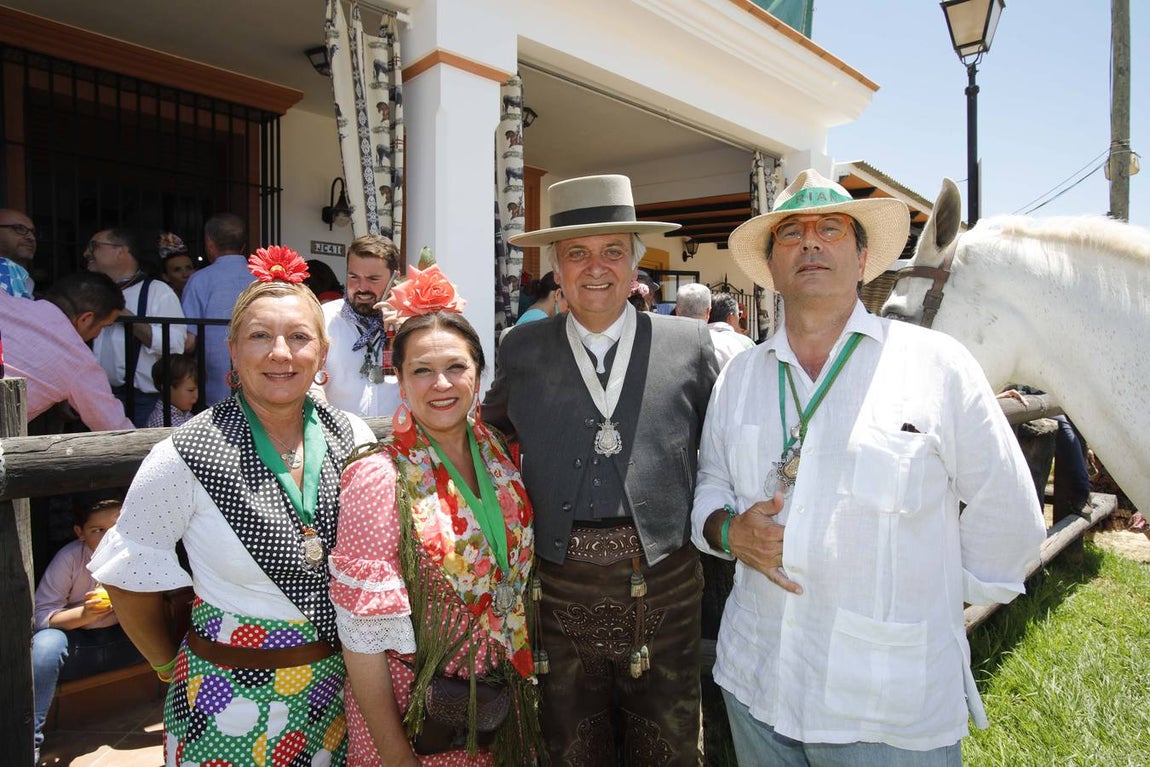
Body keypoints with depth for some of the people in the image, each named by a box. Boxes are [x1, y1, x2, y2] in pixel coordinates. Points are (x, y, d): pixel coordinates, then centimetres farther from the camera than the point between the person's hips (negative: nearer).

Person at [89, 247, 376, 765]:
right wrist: (173, 666, 4)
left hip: (339, 684, 4)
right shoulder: (184, 458, -17)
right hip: (232, 696, -3)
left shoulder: (354, 439, -7)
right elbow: (128, 580, -5)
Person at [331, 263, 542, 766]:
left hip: (502, 702, 5)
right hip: (414, 715, -5)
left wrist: (521, 667, 7)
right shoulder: (379, 480, -21)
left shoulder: (499, 455, -5)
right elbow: (363, 635, -18)